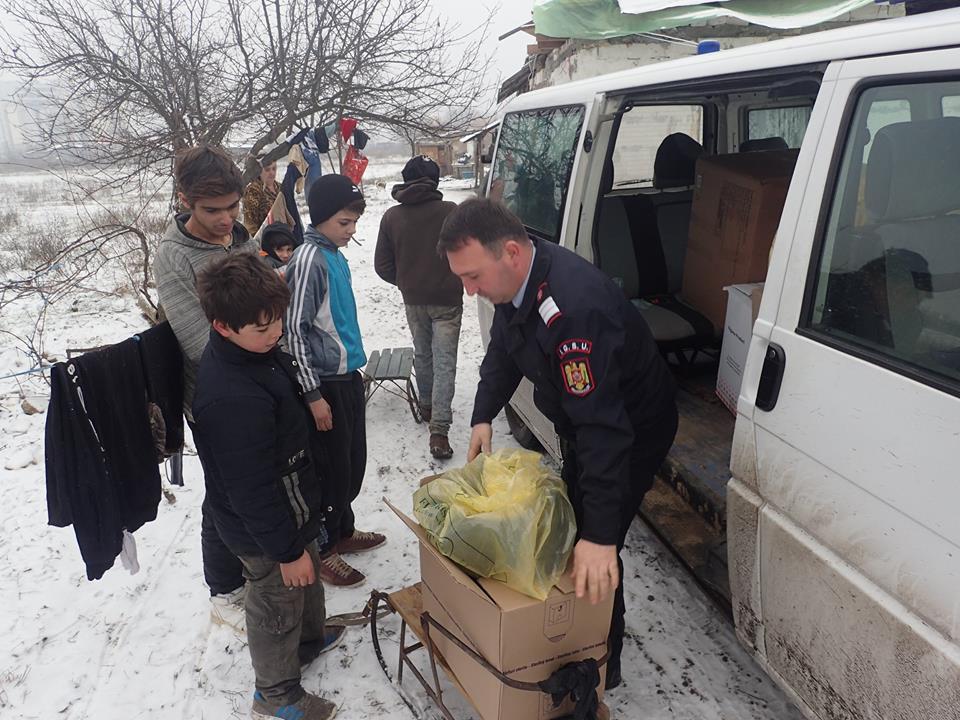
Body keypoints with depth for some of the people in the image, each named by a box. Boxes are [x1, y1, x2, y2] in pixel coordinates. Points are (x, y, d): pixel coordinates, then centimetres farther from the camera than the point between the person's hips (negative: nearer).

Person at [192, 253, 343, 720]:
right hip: (264, 529, -9)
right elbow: (251, 490, -31)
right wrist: (287, 550, -20)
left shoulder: (253, 350, -7)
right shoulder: (234, 399, -39)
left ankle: (310, 638, 58)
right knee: (277, 607, 15)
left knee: (307, 581, 31)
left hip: (290, 507, 9)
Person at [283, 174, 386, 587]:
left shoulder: (335, 255, 10)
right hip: (326, 382, -9)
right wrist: (313, 395, -19)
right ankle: (322, 551, 20)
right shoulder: (308, 259, -17)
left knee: (354, 462, 19)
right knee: (332, 469, 3)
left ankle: (343, 529, 37)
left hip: (348, 376, 9)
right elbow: (295, 329, -19)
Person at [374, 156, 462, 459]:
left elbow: (382, 265, 3)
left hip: (413, 300, 4)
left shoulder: (391, 216, -1)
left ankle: (427, 405, 37)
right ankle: (438, 429, -9)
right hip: (447, 300, -4)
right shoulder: (449, 211, -12)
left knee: (422, 354, 22)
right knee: (444, 362, -2)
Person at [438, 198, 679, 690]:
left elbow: (603, 423, -41)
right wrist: (483, 417, -5)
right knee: (572, 526, 23)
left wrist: (600, 535, -41)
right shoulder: (515, 278, -11)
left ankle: (601, 667, 23)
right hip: (580, 422, 9)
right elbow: (503, 350, 7)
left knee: (593, 563, -2)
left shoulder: (574, 305, -41)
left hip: (634, 429, -9)